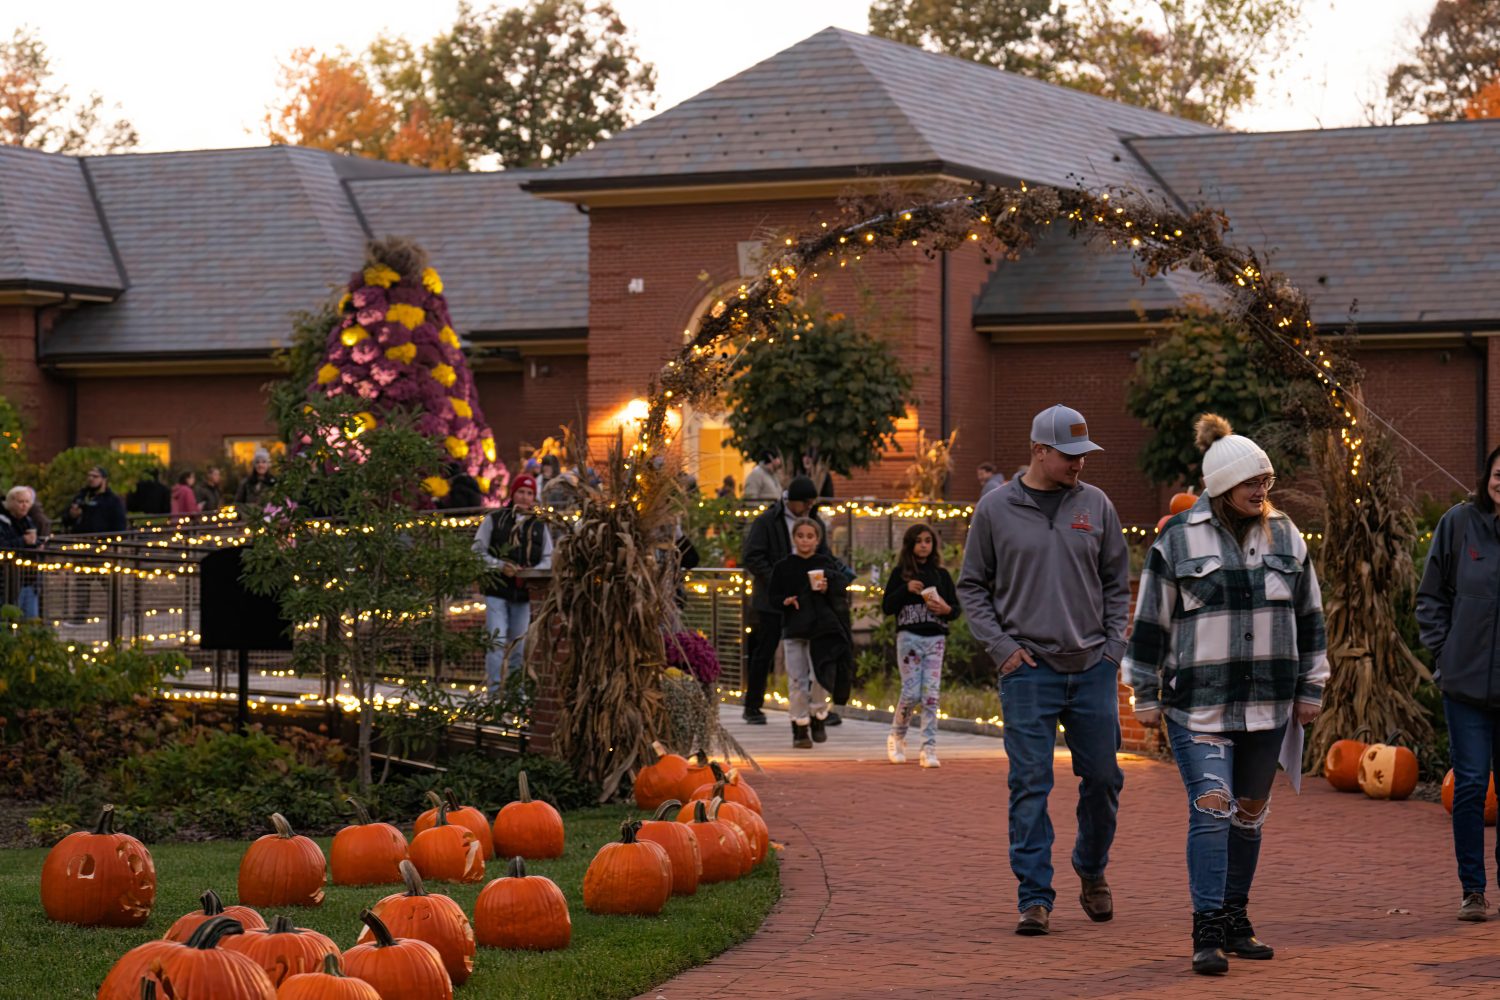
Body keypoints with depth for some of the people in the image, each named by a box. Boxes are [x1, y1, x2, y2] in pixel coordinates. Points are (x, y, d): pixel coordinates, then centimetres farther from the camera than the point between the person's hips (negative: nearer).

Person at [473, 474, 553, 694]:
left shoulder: (539, 526, 10)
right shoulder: (494, 520, 3)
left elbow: (548, 558, 10)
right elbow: (478, 550, 3)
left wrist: (533, 572, -10)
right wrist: (499, 566, -12)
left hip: (524, 593, 3)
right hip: (497, 590, -3)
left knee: (518, 645, 10)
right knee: (497, 642, -11)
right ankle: (495, 691, -11)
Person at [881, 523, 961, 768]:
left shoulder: (941, 574, 12)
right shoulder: (900, 573, 5)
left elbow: (956, 608, 13)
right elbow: (886, 607, 1)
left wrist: (946, 610, -10)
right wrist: (906, 589, -13)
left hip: (935, 639, 2)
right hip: (909, 636, -2)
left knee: (930, 694, -5)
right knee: (911, 693, -7)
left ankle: (929, 748, -6)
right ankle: (897, 736, 17)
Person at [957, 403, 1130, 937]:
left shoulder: (1096, 505, 7)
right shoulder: (996, 508, 1)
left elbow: (1116, 583, 14)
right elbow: (972, 586, 7)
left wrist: (1114, 645, 4)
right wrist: (1001, 645, -4)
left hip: (1093, 669, 3)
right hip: (1029, 671, -2)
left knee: (1102, 778, 7)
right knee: (1030, 785, -6)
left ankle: (1092, 873, 30)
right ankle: (1035, 897, -2)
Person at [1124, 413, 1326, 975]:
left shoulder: (1285, 536, 8)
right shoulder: (1178, 540, -4)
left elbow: (1308, 615, 15)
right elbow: (1150, 621, 0)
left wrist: (1310, 688, 13)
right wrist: (1146, 695, 1)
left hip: (1268, 705, 5)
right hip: (1199, 704, -5)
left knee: (1250, 812, 12)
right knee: (1211, 807, -14)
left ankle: (1235, 923, 23)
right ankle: (1207, 933, -14)